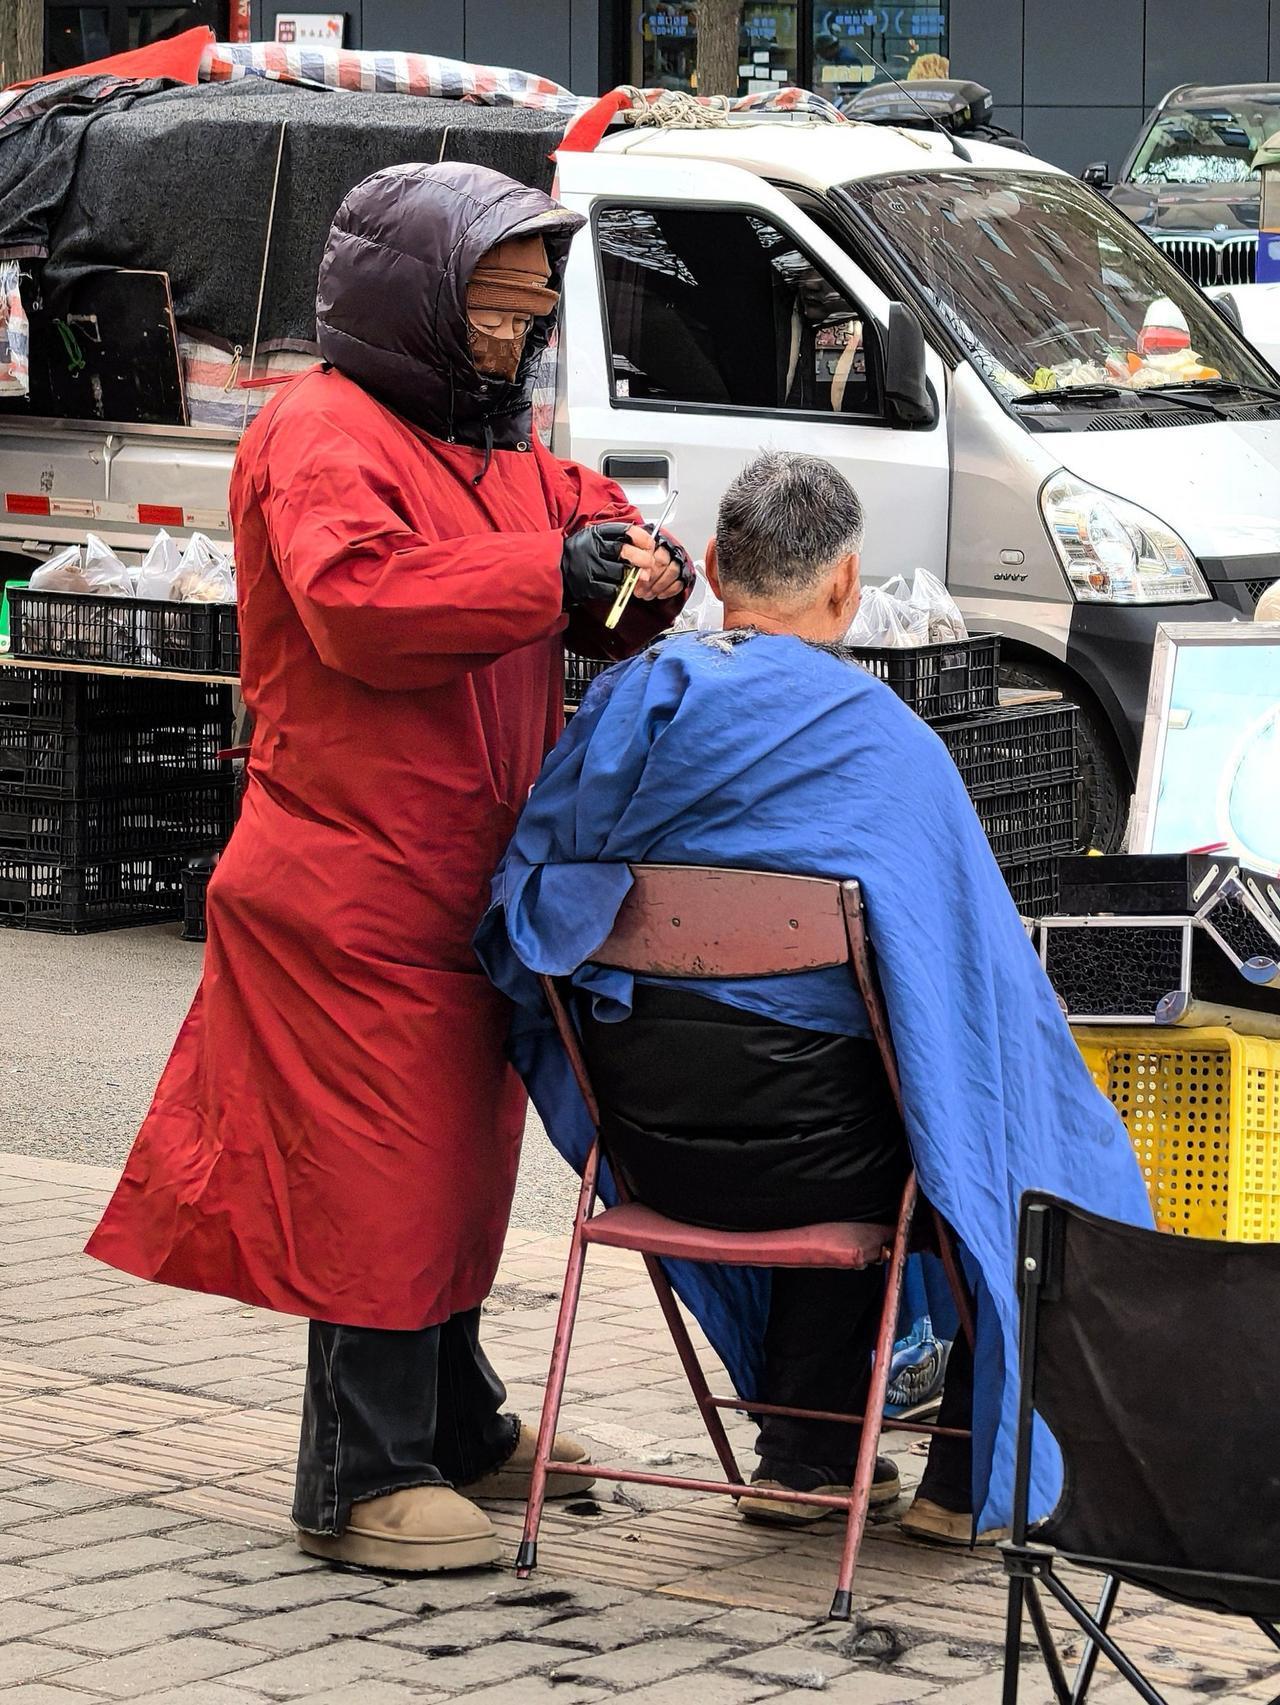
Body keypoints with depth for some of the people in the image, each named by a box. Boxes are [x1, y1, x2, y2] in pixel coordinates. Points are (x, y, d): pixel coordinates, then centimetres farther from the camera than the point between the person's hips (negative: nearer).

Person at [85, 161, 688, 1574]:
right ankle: (362, 1481, -3)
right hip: (356, 888, -10)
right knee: (377, 1175, -8)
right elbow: (356, 600, -28)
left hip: (466, 877, 10)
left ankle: (455, 1425, 31)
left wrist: (637, 576, -7)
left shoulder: (496, 444, 19)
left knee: (454, 1160, 18)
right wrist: (553, 573, -31)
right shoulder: (323, 436, -13)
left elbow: (577, 554, 18)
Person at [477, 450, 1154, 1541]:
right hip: (792, 1141, -5)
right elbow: (981, 964, -8)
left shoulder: (628, 701, 0)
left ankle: (803, 1456, 35)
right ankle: (973, 1482, 27)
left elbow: (520, 927, 2)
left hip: (646, 1137, 6)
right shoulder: (884, 741, -13)